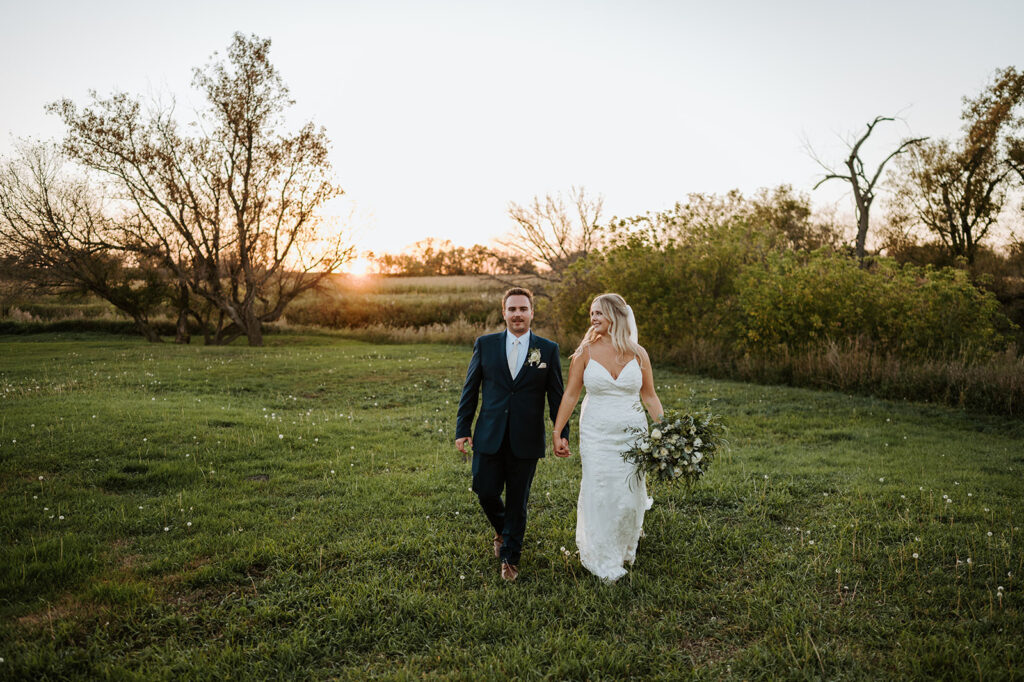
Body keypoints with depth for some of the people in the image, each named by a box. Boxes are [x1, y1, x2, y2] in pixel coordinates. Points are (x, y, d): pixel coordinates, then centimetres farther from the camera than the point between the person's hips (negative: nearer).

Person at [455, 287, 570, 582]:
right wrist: (462, 430, 2)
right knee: (486, 492, 4)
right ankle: (503, 531, 37)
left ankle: (510, 557, 28)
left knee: (517, 501, 8)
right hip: (490, 437, 1)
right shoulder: (485, 344, 2)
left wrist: (562, 434, -2)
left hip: (526, 441, -1)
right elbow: (470, 390, 5)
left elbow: (556, 395, 4)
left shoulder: (548, 349, 1)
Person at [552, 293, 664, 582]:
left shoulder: (638, 354, -1)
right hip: (596, 435, -1)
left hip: (632, 434, 1)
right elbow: (570, 395, -1)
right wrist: (557, 433, -2)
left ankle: (625, 550, 38)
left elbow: (650, 396, 7)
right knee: (599, 496, 1)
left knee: (630, 497, 6)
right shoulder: (586, 351, -4)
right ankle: (605, 564, 21)